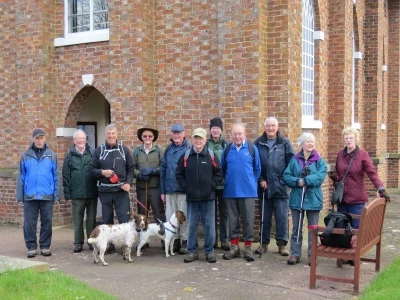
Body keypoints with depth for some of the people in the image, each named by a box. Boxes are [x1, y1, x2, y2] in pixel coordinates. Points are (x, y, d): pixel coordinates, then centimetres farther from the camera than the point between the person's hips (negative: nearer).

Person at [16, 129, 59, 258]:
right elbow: (21, 176, 4)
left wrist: (56, 194, -2)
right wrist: (20, 195, 1)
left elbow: (56, 176, 2)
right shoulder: (26, 155, 3)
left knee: (47, 222, 7)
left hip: (47, 195, 0)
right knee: (29, 223, 3)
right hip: (30, 195, 0)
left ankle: (45, 246, 18)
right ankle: (31, 247, 13)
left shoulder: (51, 155, 3)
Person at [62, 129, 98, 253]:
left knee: (91, 218, 8)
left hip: (91, 192, 0)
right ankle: (78, 243, 16)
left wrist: (99, 188, 0)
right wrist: (67, 192, -1)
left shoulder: (92, 152, 4)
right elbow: (65, 175, 4)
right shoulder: (70, 154, 4)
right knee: (77, 219, 6)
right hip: (77, 193, 0)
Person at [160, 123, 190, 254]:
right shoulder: (168, 149, 10)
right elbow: (163, 169, 11)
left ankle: (185, 242, 14)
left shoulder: (188, 149, -5)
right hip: (169, 189, 5)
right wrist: (162, 190, 8)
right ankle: (175, 240, 20)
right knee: (170, 216, 8)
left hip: (183, 189, -5)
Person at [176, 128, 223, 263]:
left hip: (208, 197, -1)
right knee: (192, 225, 7)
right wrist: (185, 187, -1)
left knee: (209, 225, 3)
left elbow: (219, 174, 1)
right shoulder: (185, 155, 4)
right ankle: (192, 251, 17)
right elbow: (179, 174, 9)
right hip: (191, 197, 1)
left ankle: (209, 251, 13)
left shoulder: (211, 155, 0)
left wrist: (211, 186, -7)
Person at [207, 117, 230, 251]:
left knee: (224, 212, 5)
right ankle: (212, 239, 17)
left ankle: (225, 240, 11)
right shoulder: (206, 145, 4)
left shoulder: (226, 145, 0)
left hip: (224, 183, -1)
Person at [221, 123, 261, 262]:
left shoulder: (252, 148, -3)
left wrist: (251, 182, 5)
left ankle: (248, 248, 12)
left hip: (248, 191, -2)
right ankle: (234, 247, 18)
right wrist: (228, 182, 12)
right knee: (233, 220, 8)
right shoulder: (227, 149, 4)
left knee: (248, 220, 4)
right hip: (230, 191, 2)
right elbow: (222, 169, 14)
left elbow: (257, 169, 5)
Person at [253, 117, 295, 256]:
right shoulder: (258, 143, 4)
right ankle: (264, 243, 21)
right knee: (264, 217, 11)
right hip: (264, 187, 2)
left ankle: (282, 244, 12)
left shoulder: (285, 143, 0)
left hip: (281, 187, -1)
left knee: (282, 217, 1)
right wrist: (260, 180, -4)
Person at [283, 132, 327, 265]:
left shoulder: (319, 161, 2)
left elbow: (320, 176, -15)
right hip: (297, 198, 1)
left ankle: (312, 255, 15)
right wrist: (297, 181, -21)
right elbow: (286, 176, -4)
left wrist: (304, 181, -22)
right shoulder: (294, 160, 4)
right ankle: (295, 254, 15)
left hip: (313, 199, -1)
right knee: (296, 228, 8)